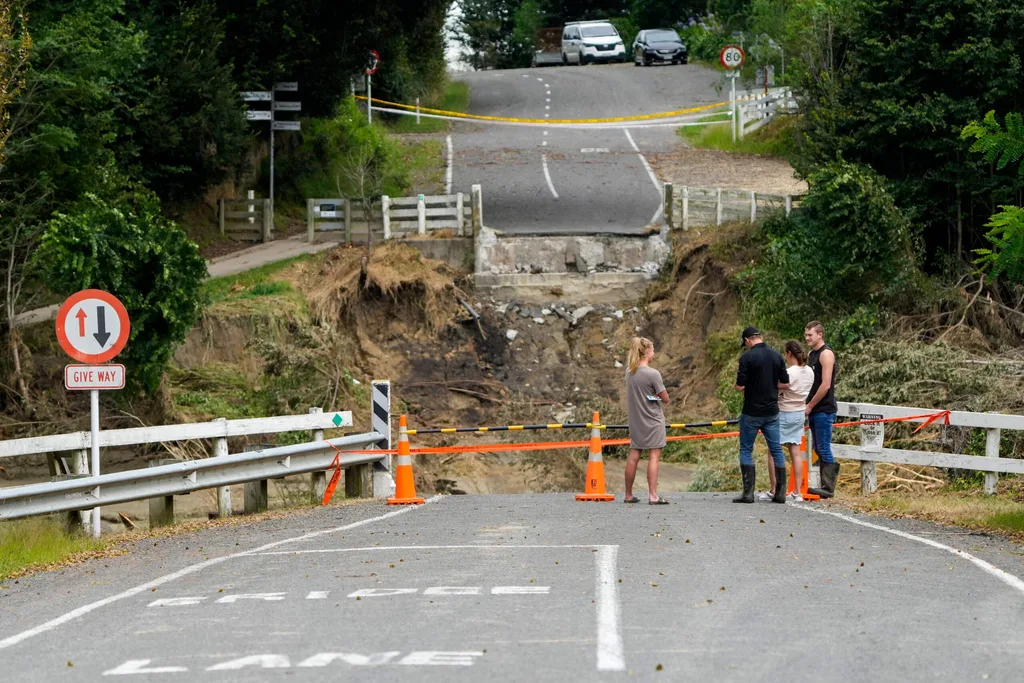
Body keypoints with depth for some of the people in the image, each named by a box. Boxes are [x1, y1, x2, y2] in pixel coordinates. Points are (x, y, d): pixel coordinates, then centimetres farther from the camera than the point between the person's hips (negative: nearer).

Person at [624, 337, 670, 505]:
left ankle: (629, 495, 16)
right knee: (654, 456, -5)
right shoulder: (653, 374, -16)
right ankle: (653, 495, -11)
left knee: (633, 456, 10)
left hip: (635, 420, 6)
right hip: (653, 421, -6)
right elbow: (666, 399, -10)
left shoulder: (629, 372, 3)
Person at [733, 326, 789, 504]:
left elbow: (740, 386, -15)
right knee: (776, 450, 9)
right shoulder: (776, 356, 3)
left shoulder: (747, 357, -13)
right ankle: (780, 493, 7)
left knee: (746, 450, 5)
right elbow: (785, 384, 7)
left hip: (752, 412, -5)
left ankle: (748, 492, -1)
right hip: (772, 411, 5)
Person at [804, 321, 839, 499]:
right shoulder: (811, 354, 16)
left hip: (824, 410, -9)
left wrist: (810, 406, -12)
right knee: (819, 450, 10)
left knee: (824, 449, -8)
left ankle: (828, 487, -6)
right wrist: (808, 406, 11)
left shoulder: (826, 354, -12)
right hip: (813, 410, 9)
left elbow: (825, 385, -18)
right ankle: (825, 485, 14)